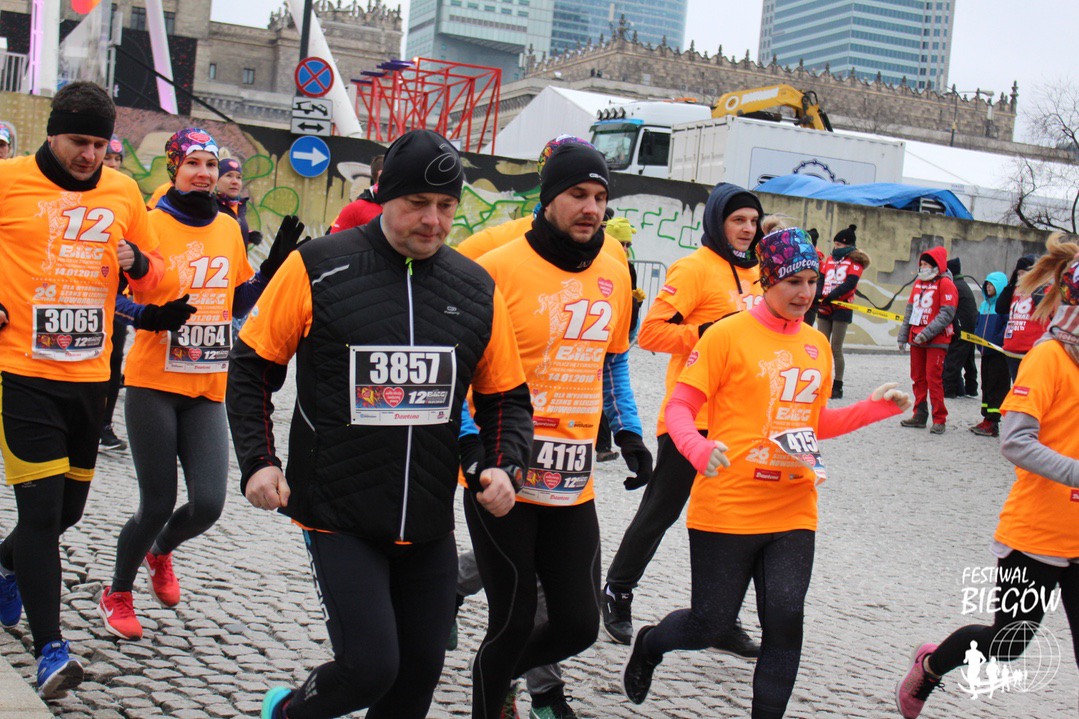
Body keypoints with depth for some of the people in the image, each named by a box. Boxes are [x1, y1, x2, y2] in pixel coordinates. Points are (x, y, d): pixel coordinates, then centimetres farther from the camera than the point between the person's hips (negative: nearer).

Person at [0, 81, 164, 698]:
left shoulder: (124, 192, 8)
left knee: (69, 508, 15)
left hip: (90, 374, 5)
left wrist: (137, 262, -6)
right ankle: (50, 650, -2)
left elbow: (153, 270, 17)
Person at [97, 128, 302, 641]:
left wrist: (276, 263, 3)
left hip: (208, 388, 4)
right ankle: (117, 595, 26)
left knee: (208, 504, -3)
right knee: (157, 504, -2)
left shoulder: (229, 229, 9)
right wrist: (149, 317, -21)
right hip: (154, 383, -4)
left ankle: (160, 552, 33)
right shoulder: (150, 223, -6)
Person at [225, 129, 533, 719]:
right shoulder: (319, 267, -6)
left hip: (429, 525, 5)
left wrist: (505, 464, -4)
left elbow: (506, 395, 14)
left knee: (420, 671, 11)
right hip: (339, 517, -4)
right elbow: (253, 364, 2)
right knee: (370, 666, -11)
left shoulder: (477, 289, 5)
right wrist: (258, 461, -7)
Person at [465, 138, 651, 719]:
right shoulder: (500, 267, -10)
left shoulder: (613, 273, 8)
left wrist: (628, 431, 14)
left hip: (574, 484, 6)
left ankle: (497, 672, 37)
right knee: (514, 623, 2)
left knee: (579, 625, 9)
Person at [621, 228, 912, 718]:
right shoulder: (728, 334, -7)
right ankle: (649, 645, 39)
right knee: (710, 623, 6)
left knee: (785, 621, -5)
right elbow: (679, 407, -7)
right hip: (727, 508, -4)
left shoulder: (816, 344, 11)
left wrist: (876, 407, 9)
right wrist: (699, 449, -27)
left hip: (793, 511, 5)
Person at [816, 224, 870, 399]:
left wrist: (831, 296, -22)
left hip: (842, 309, -5)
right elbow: (821, 279, 8)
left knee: (836, 348, -5)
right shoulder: (829, 259, 14)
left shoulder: (855, 261, -2)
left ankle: (837, 386, 4)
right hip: (824, 308, 5)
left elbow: (850, 283, -14)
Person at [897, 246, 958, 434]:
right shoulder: (918, 283, 14)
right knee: (918, 378, 11)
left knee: (933, 378, -9)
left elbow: (947, 314, -16)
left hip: (936, 341, -7)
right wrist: (903, 336, 17)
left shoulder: (945, 284, -8)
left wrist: (927, 333, -22)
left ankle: (939, 420, -3)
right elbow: (910, 311, 20)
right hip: (916, 339, 7)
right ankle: (920, 415, 20)